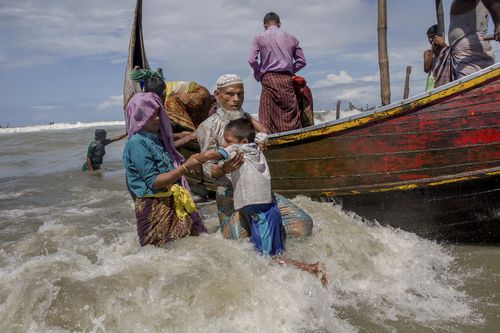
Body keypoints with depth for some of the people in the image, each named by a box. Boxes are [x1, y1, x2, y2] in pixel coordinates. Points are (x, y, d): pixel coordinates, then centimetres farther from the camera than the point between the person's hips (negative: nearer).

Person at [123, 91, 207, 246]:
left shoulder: (158, 138, 13)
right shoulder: (136, 143, -13)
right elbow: (154, 182, -18)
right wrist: (185, 168, -21)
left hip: (174, 203, 8)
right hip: (154, 208, -8)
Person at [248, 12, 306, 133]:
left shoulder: (259, 38, 5)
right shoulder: (291, 38, 14)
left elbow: (252, 60, -5)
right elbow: (301, 61, 13)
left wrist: (259, 74, 9)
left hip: (269, 78, -2)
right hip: (287, 80, 2)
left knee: (267, 118, -2)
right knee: (291, 116, 2)